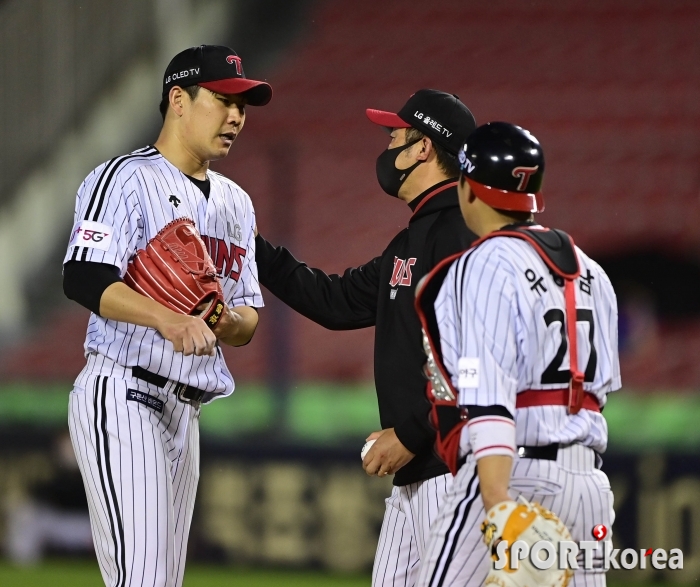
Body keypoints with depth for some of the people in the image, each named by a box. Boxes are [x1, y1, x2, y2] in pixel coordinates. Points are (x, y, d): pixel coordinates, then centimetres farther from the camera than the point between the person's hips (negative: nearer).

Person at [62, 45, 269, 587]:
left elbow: (249, 318, 19)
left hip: (185, 410, 9)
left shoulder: (235, 202, 20)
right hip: (122, 394, -9)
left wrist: (230, 322, -6)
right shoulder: (127, 178, -5)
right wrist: (167, 318, -33)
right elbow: (82, 279, -19)